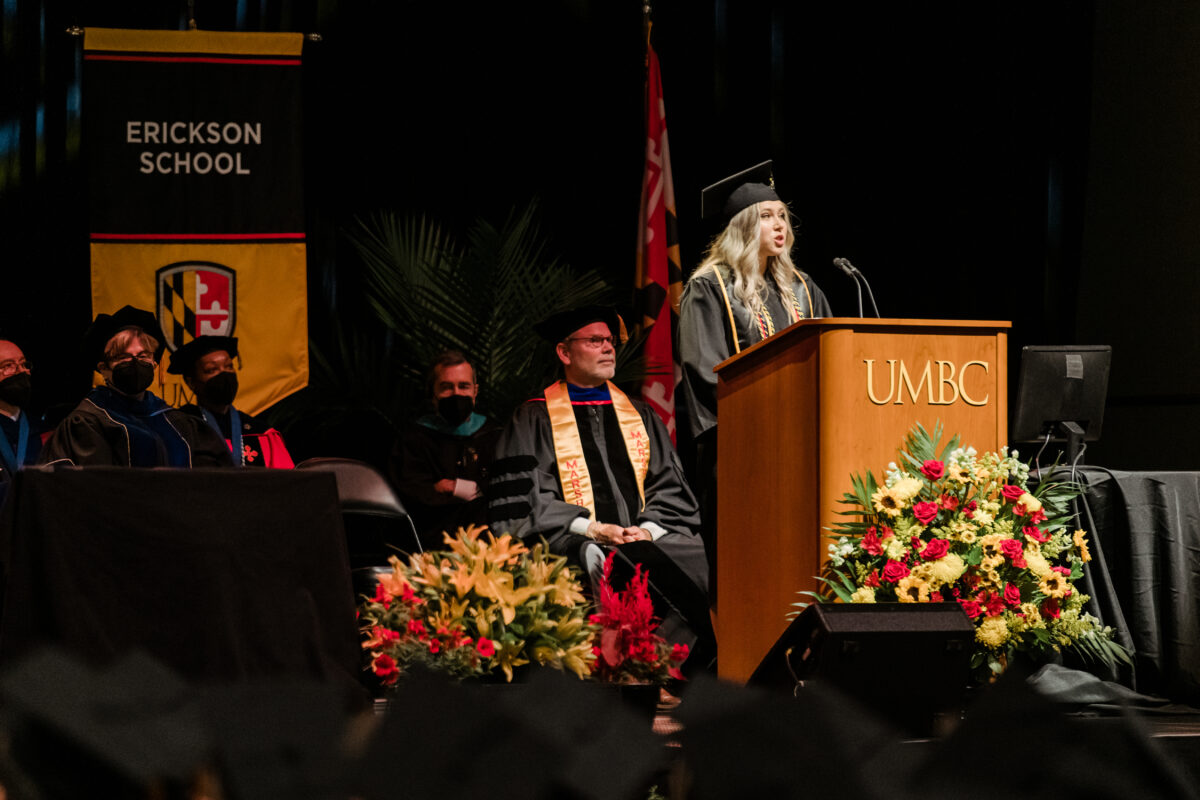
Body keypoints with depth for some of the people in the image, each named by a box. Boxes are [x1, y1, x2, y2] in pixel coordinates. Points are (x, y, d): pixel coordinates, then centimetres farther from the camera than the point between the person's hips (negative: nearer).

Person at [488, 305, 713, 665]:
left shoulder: (640, 415, 23)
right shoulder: (533, 419, 11)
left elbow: (670, 488, 16)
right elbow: (522, 500, 1)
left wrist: (650, 529, -6)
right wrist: (590, 529, -12)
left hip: (649, 539, 4)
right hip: (574, 543, -3)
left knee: (701, 563, -27)